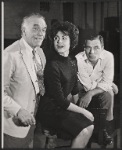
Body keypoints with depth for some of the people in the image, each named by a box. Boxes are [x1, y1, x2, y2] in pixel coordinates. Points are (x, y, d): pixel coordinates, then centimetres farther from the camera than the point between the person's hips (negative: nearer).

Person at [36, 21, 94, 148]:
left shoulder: (72, 63, 6)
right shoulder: (52, 66, -20)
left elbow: (74, 91, 16)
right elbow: (61, 101, -19)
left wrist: (78, 108, 4)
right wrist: (83, 111, -13)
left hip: (63, 107, 8)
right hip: (50, 110, -8)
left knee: (89, 125, -4)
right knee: (84, 131, -18)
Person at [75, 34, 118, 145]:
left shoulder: (108, 56, -20)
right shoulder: (79, 59, -27)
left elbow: (107, 82, -20)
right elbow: (88, 86, -24)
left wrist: (90, 94, -34)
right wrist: (111, 85, -14)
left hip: (100, 90, 1)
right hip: (83, 90, -1)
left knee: (109, 94, -28)